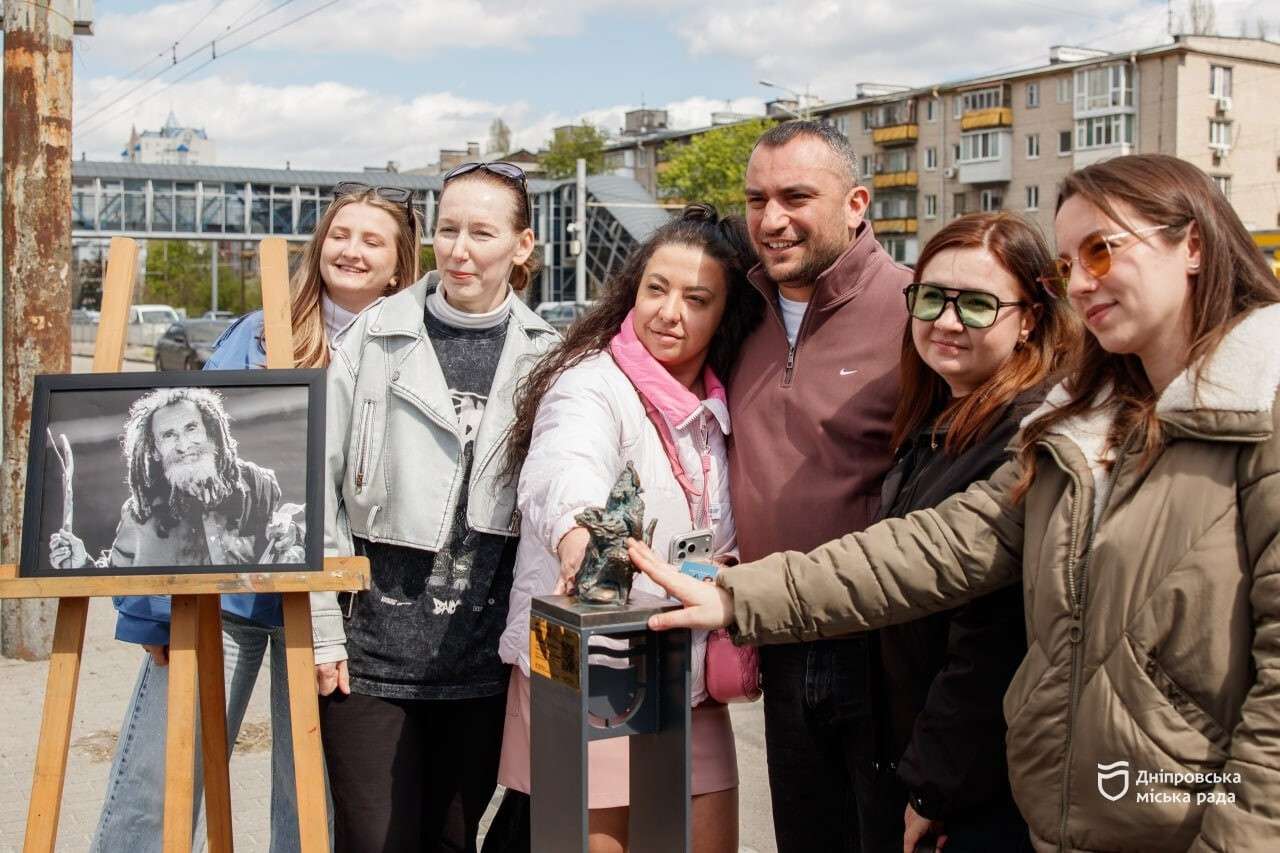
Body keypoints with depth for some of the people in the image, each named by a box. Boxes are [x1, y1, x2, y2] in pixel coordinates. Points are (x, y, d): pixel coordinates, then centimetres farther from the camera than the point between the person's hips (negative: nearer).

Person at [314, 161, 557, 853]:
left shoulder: (544, 357, 4)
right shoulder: (373, 339, -1)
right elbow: (319, 489, -1)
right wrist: (323, 634, -4)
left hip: (487, 660, 2)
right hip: (374, 654, -1)